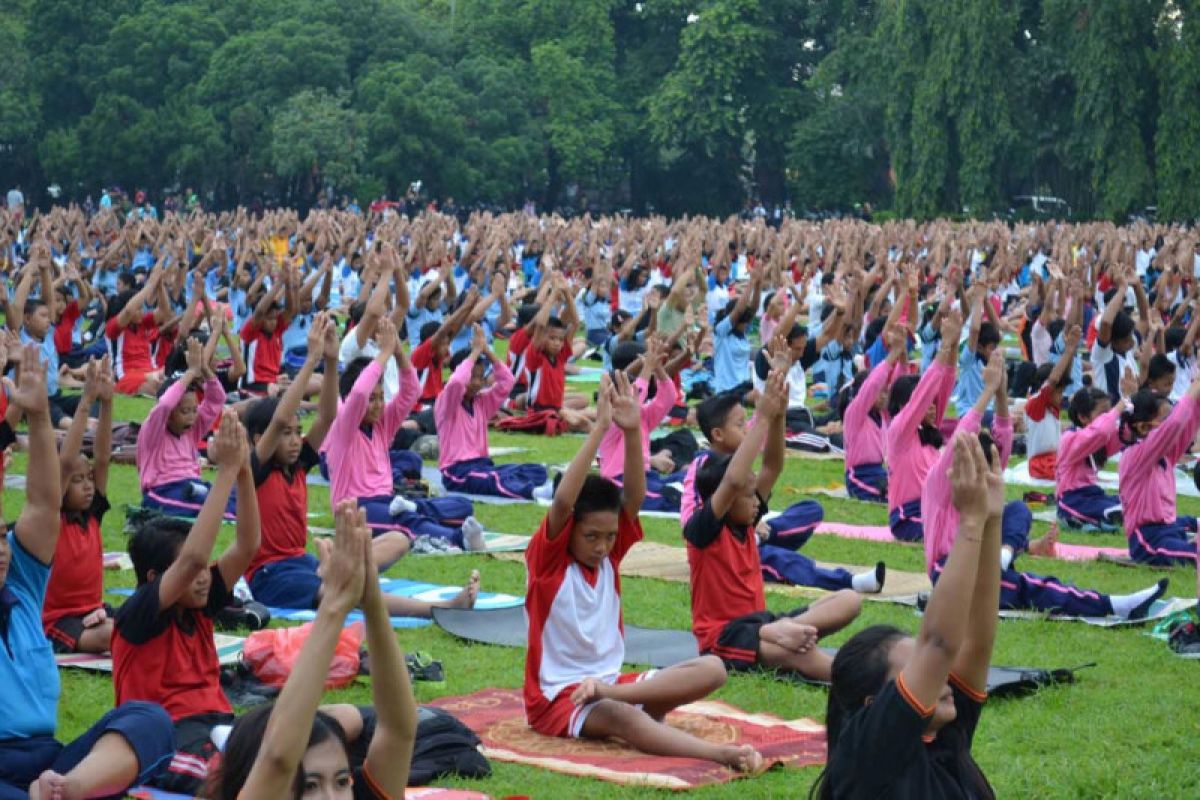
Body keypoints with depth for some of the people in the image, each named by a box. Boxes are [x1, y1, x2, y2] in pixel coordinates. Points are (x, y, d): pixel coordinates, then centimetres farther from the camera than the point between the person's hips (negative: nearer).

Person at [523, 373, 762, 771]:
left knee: (711, 668, -12)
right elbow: (563, 501, -27)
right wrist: (599, 428, -31)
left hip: (612, 681, 7)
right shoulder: (547, 559, -9)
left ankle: (608, 693, -24)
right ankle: (722, 754, -57)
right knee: (619, 715, -41)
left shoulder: (609, 553, 5)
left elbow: (635, 495, -8)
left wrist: (632, 431, -23)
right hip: (558, 697, -7)